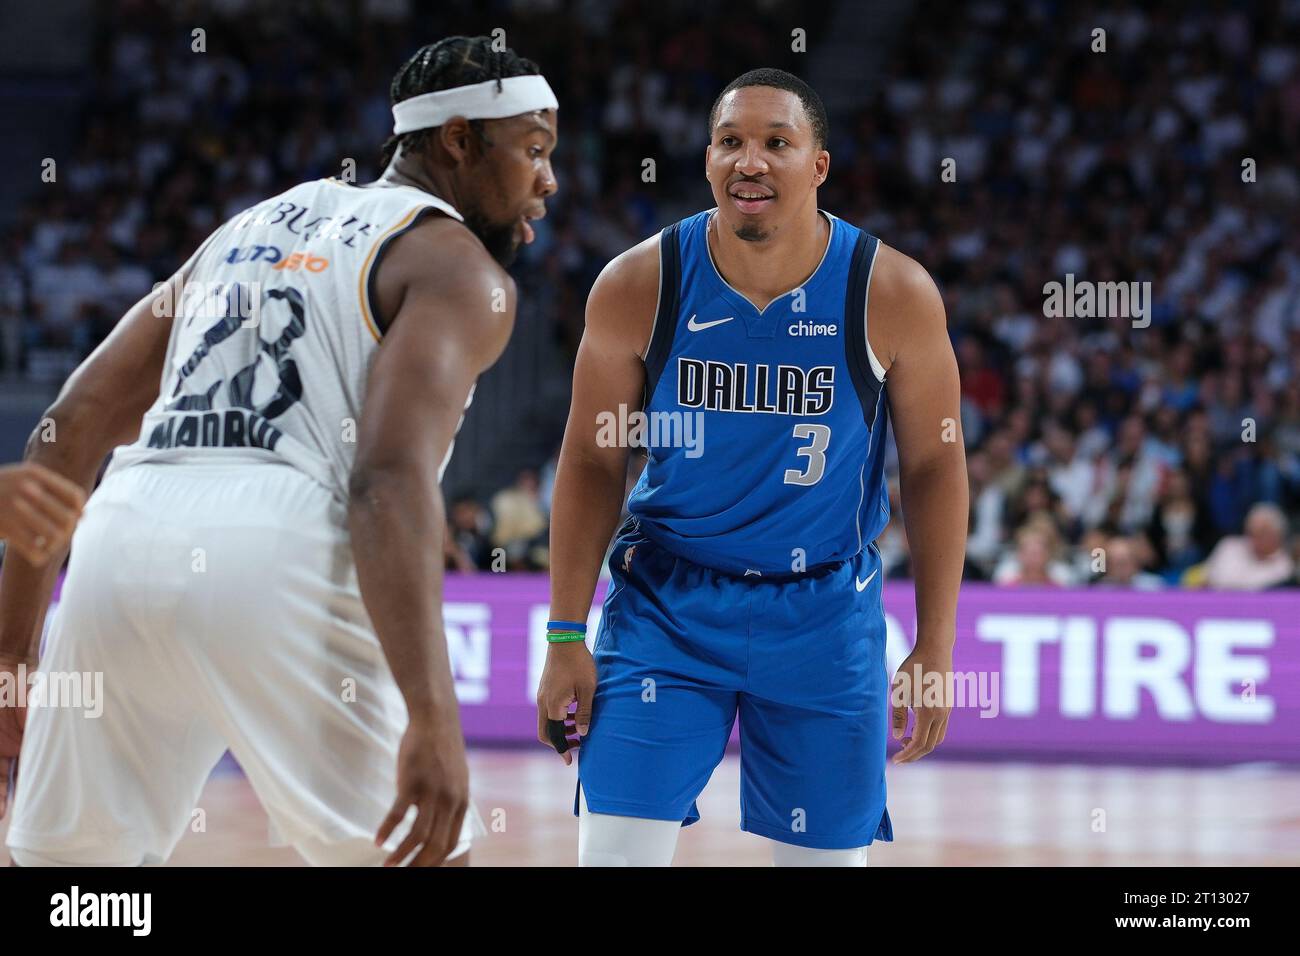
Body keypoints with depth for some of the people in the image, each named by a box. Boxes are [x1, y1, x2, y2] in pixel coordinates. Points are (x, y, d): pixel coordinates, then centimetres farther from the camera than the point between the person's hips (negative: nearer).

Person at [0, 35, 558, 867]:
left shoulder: (251, 228, 30)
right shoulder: (459, 268, 8)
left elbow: (78, 422, 24)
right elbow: (393, 481, -10)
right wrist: (432, 722, -17)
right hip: (276, 558, -6)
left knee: (72, 857, 18)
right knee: (425, 856, 6)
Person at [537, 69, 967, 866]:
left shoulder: (893, 293, -11)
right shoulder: (638, 285, -10)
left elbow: (934, 467, -2)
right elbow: (592, 464, -1)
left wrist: (936, 646, -4)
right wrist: (567, 636, -4)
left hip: (823, 611, 0)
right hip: (666, 599, 0)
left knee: (830, 855, 7)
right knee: (616, 852, -8)